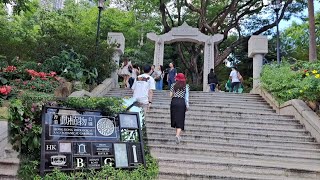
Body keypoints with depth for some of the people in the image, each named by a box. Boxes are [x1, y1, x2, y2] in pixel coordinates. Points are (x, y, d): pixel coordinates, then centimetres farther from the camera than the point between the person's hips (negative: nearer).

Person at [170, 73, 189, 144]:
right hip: (182, 102, -1)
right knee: (180, 120, -1)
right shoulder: (186, 86, 4)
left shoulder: (173, 85, 6)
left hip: (174, 101, 2)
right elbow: (186, 96, -3)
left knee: (175, 118, 15)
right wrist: (187, 105, -1)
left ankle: (178, 135, 21)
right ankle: (177, 135, -20)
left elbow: (171, 95, 2)